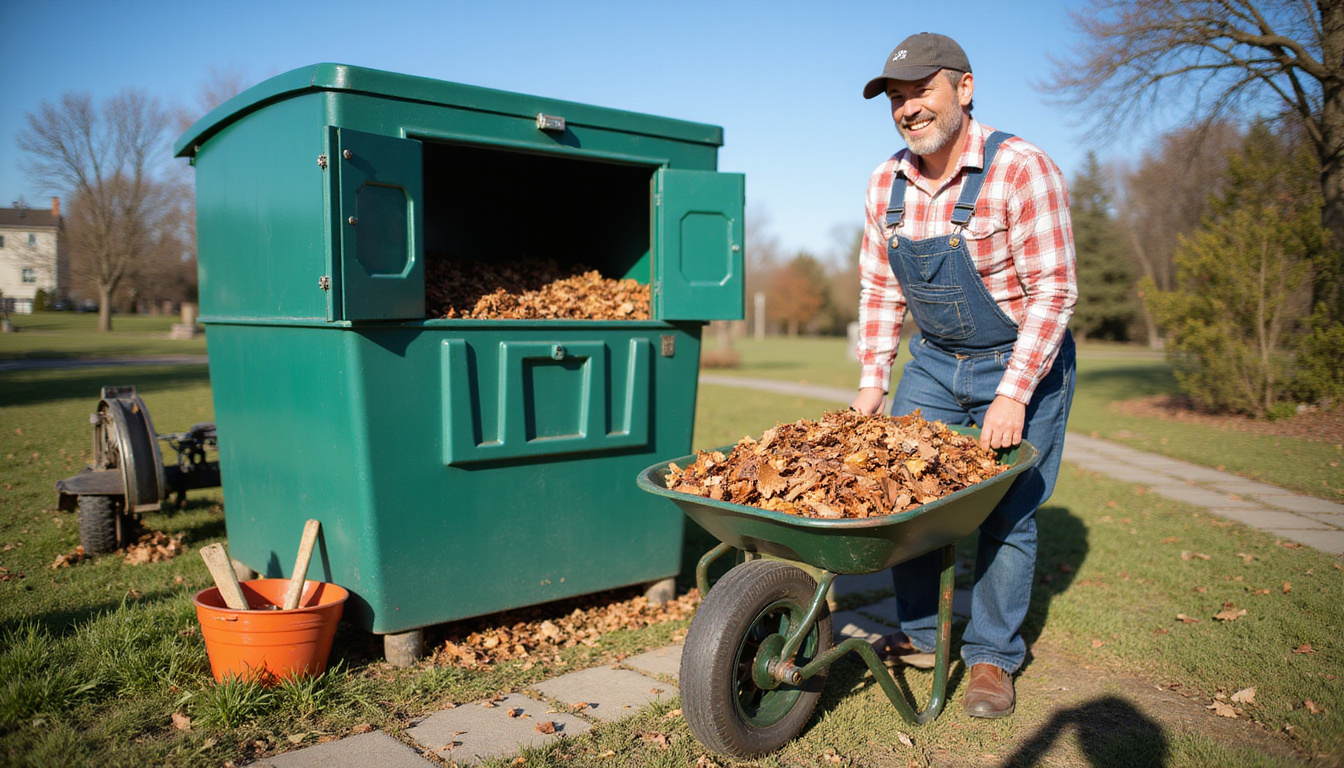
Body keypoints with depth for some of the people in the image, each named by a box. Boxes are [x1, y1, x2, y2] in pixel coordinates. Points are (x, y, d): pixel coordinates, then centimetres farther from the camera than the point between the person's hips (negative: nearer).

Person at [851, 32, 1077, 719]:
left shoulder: (1020, 170, -20)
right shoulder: (886, 183, -3)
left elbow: (1053, 292, -20)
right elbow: (879, 290, 4)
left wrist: (1013, 394, -25)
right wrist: (872, 381, -1)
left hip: (1023, 360, -5)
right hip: (935, 359, 5)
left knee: (1007, 511, -1)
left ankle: (993, 655, 16)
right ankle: (918, 632, 21)